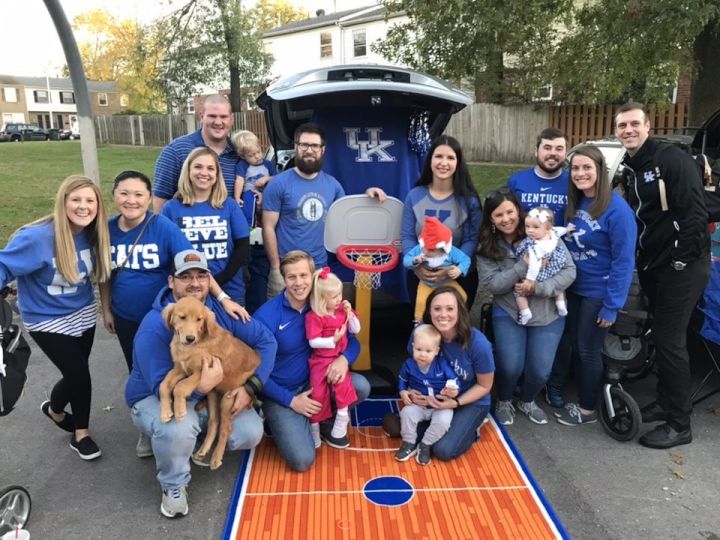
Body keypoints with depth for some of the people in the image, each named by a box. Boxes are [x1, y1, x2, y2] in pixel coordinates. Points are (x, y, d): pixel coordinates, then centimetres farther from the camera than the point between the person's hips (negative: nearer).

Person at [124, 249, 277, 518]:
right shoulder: (155, 325, -27)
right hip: (156, 399, -5)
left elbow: (266, 341, -8)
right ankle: (173, 485, -5)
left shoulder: (222, 311, -12)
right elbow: (162, 388, -30)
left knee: (251, 433, -13)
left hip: (212, 395, 5)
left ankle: (202, 441, 19)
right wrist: (201, 386, -47)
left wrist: (251, 387, -18)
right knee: (178, 429, -38)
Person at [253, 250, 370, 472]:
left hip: (313, 381, 4)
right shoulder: (266, 315, -20)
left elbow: (352, 342, 0)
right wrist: (291, 400, -18)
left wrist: (344, 358, -24)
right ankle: (279, 421, 14)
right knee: (302, 460, -16)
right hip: (281, 394, -4)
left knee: (361, 387, -18)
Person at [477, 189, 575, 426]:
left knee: (540, 371, -7)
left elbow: (569, 271, -10)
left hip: (548, 314, 0)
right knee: (510, 367, -14)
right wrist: (525, 264, -23)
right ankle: (504, 401, 22)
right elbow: (492, 284, -15)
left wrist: (538, 288, -24)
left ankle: (527, 400, 30)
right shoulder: (487, 247, -6)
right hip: (508, 314, 0)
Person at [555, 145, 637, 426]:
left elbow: (624, 261, -19)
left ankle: (588, 409, 23)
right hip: (574, 288, 7)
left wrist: (612, 304, -19)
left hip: (598, 293, -7)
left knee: (589, 350, 5)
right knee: (576, 346, 15)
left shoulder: (616, 209, -19)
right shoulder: (575, 203, 4)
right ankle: (581, 400, 31)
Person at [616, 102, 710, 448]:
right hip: (651, 267, 8)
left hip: (681, 267, -8)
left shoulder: (673, 160, -13)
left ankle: (679, 425, 6)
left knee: (670, 341, -6)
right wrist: (639, 259, 9)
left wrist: (681, 259, -19)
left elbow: (696, 213, -19)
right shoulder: (629, 170, 12)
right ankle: (665, 403, 30)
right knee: (660, 336, 15)